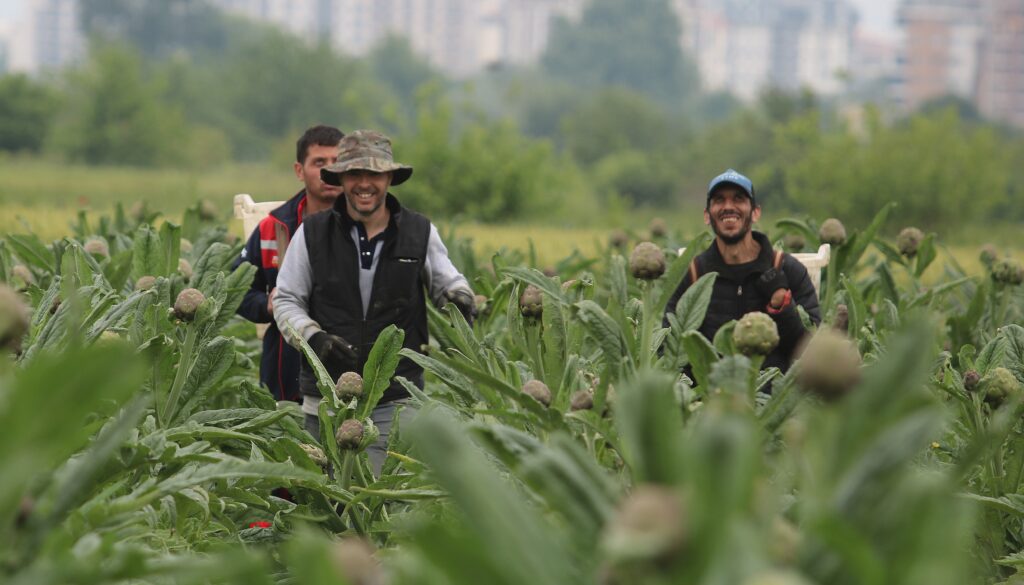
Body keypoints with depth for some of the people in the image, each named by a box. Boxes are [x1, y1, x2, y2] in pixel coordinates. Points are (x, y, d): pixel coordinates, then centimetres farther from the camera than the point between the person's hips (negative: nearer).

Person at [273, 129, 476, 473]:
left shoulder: (420, 233, 5)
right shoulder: (312, 234, 3)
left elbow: (447, 281, 19)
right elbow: (286, 301, 7)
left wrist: (459, 297, -6)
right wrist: (314, 338, -12)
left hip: (396, 402, -1)